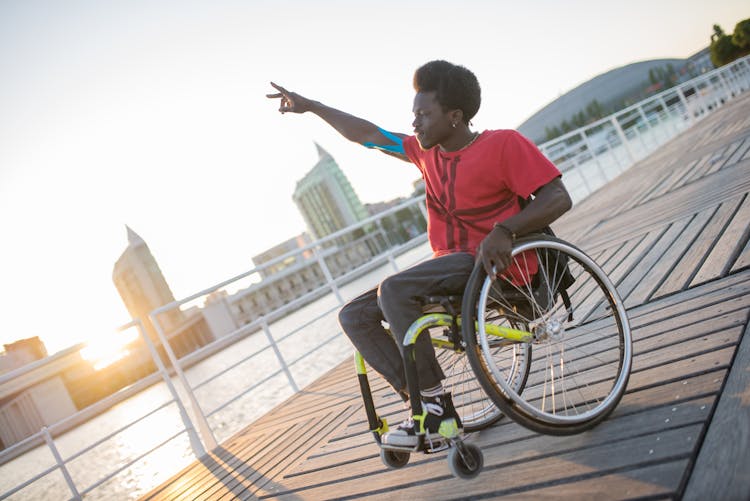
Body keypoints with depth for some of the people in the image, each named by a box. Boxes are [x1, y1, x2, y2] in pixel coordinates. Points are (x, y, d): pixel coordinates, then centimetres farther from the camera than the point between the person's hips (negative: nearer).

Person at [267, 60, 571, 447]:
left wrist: (504, 230, -30)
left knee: (393, 290, -30)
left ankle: (435, 399, -16)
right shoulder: (427, 152, 12)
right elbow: (370, 135, 19)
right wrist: (310, 106, 22)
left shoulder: (504, 144, -8)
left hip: (494, 260, -8)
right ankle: (431, 412, -10)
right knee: (354, 315, -3)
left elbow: (559, 198, -14)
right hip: (451, 266, 8)